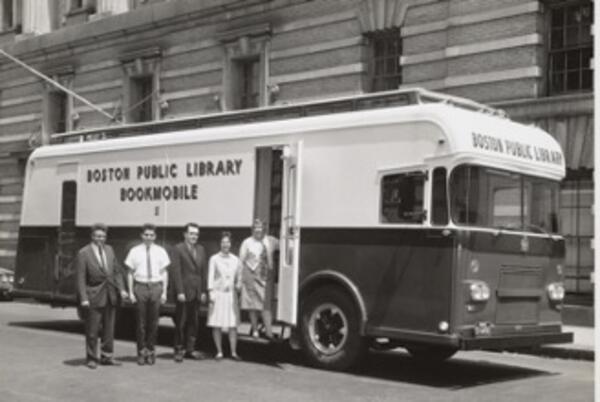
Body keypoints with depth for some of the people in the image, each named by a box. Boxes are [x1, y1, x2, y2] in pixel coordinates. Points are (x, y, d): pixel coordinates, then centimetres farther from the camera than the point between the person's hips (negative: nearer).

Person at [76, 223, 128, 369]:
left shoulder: (109, 250, 9)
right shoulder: (83, 253, -8)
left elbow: (117, 271, 12)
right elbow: (81, 278, -10)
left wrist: (121, 288, 0)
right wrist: (84, 298, -17)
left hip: (110, 295, 5)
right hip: (94, 296, -5)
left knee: (109, 328, 12)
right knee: (92, 330, 2)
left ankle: (106, 357, 22)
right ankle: (91, 358, 15)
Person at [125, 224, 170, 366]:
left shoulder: (160, 252, 6)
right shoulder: (135, 251, 3)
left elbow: (164, 273, 8)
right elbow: (131, 273, 5)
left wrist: (164, 292, 2)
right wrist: (131, 292, -1)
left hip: (156, 286, 1)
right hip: (140, 286, -1)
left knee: (153, 322, 6)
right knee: (141, 321, 2)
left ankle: (150, 351, 19)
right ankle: (141, 352, 13)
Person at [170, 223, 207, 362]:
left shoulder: (200, 249, 13)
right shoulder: (178, 249, -5)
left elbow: (203, 271, 13)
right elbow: (176, 271, -10)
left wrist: (203, 291, 7)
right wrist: (180, 292, -15)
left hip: (197, 292, 5)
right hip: (184, 292, -5)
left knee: (193, 322, 8)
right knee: (181, 322, 1)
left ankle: (190, 349, 16)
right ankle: (179, 350, 9)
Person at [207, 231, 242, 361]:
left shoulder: (235, 260, 10)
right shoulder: (214, 259, 2)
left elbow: (239, 277, 14)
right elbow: (211, 277, -1)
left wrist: (239, 285, -7)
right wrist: (211, 293, -9)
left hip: (231, 294, 2)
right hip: (218, 294, -2)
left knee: (233, 325, 1)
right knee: (217, 325, 0)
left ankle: (234, 352, 5)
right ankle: (219, 352, 7)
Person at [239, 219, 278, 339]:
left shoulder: (269, 241, 6)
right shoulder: (247, 243, 2)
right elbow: (241, 261, 2)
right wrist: (240, 278, -3)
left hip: (266, 276, 1)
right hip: (251, 276, -1)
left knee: (266, 304, -2)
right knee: (252, 304, 4)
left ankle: (268, 331, -4)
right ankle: (255, 330, 13)